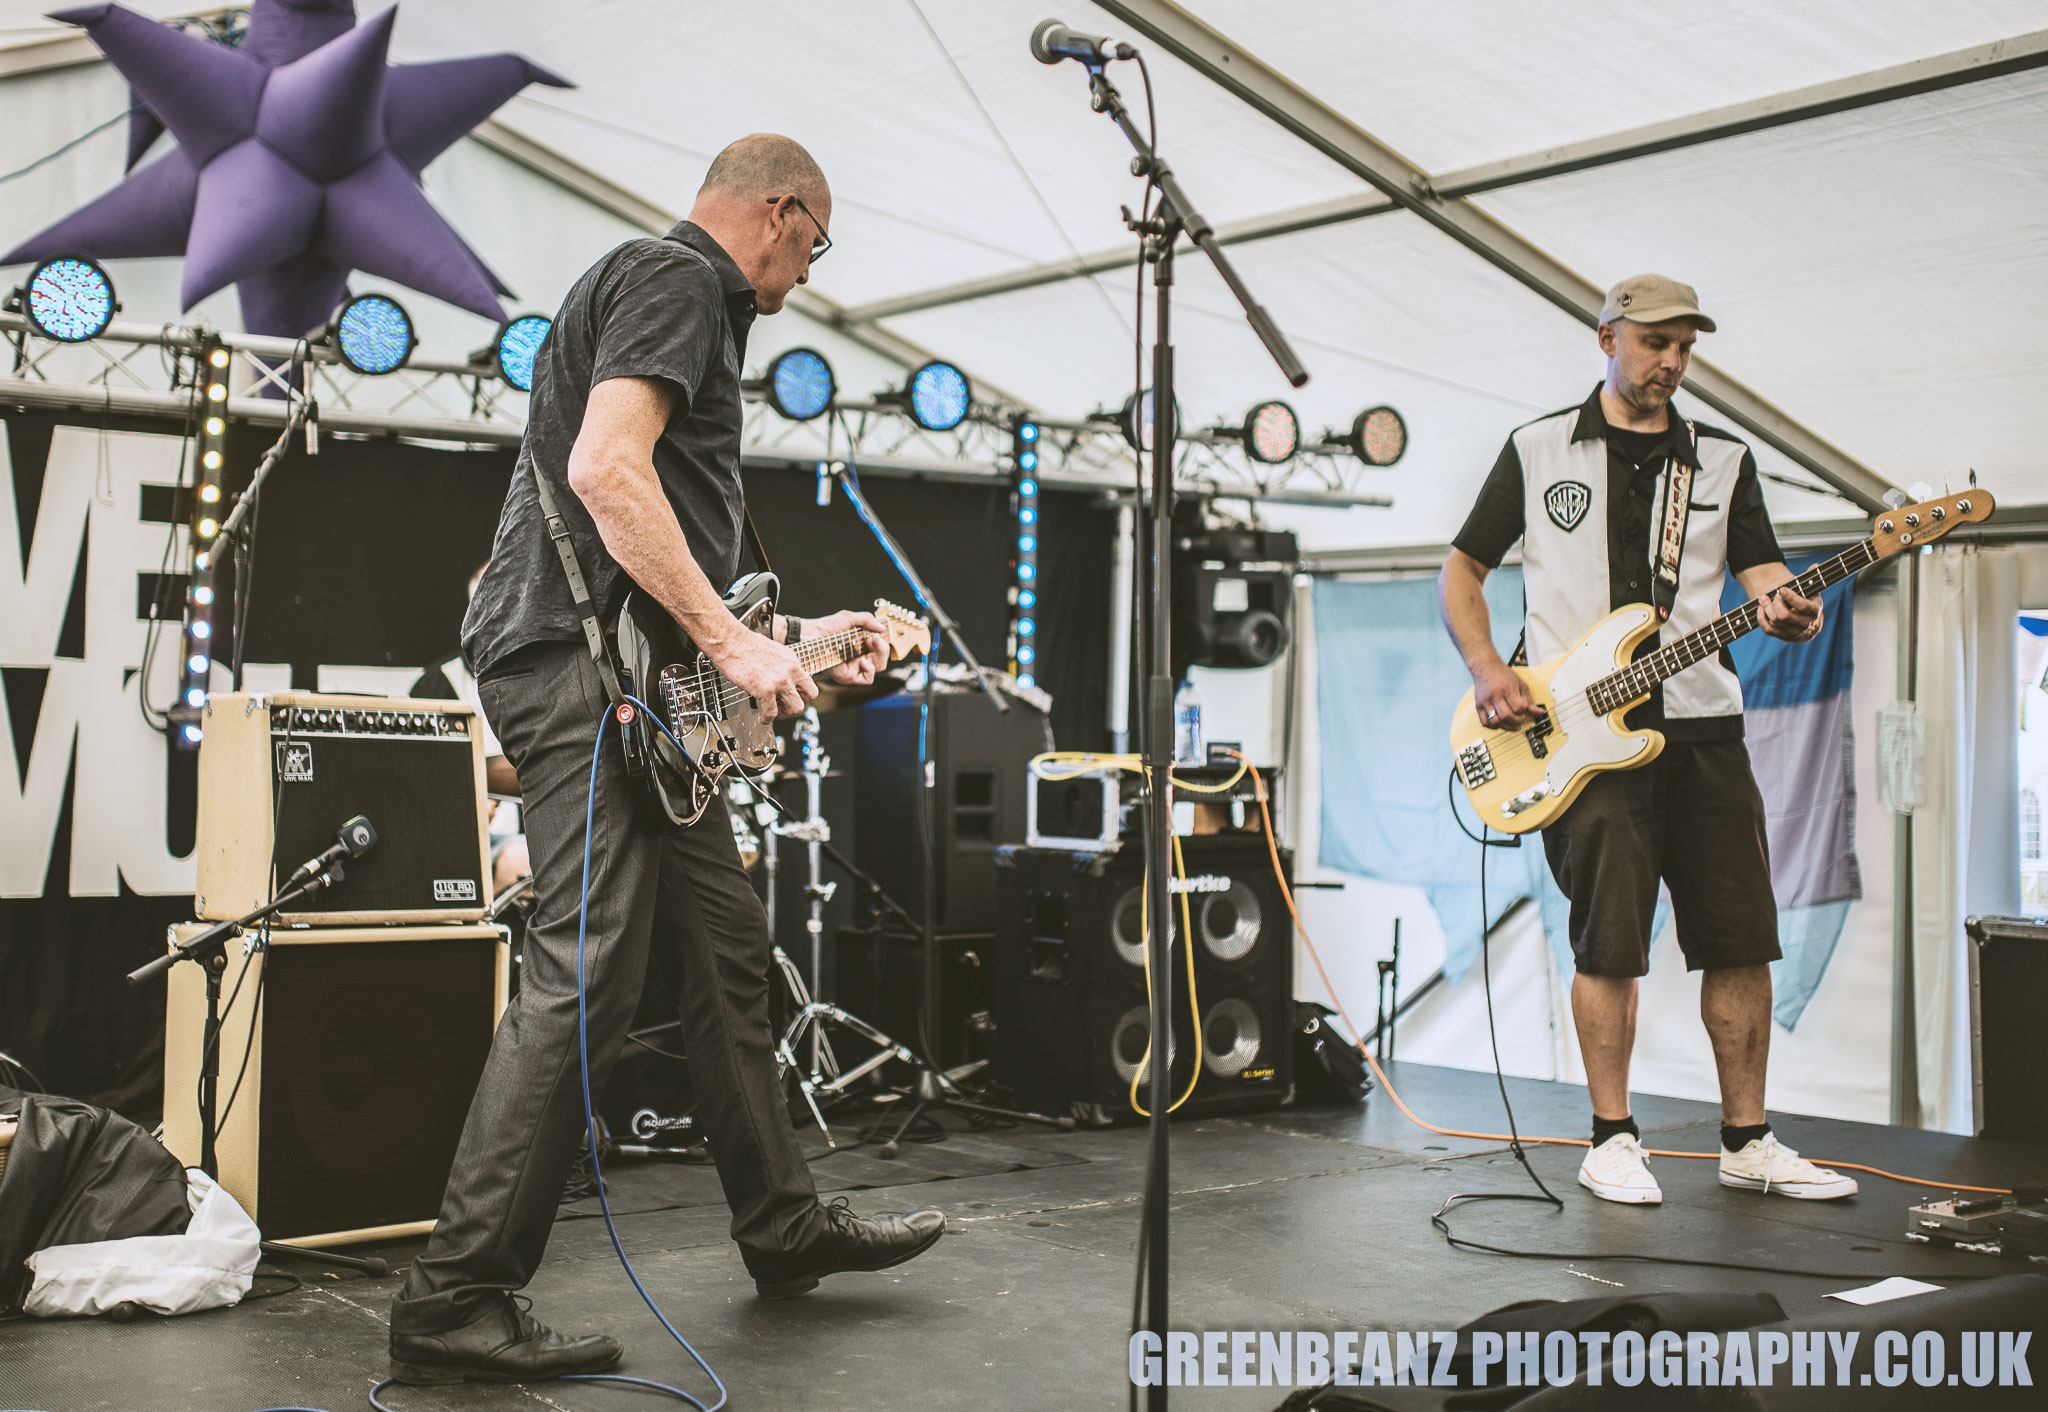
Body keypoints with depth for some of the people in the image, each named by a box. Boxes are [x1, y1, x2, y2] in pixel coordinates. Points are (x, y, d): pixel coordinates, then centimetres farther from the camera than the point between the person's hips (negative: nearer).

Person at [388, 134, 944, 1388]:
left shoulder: (692, 302, 27)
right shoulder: (676, 277, -5)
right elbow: (605, 470, -21)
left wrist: (789, 639, 27)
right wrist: (732, 641, -21)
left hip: (638, 680, 11)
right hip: (580, 663, -11)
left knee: (729, 947, 15)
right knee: (588, 975, -14)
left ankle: (786, 1226, 26)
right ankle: (455, 1300, -9)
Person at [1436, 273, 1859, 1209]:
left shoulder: (1722, 461, 15)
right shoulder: (1538, 450, 8)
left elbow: (1764, 574, 6)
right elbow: (1460, 572, 11)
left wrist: (1790, 614, -18)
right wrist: (1486, 668, -5)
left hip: (1702, 725, 3)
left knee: (1741, 936, 3)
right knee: (1610, 940, -5)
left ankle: (1747, 1142, 16)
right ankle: (1612, 1142, 8)